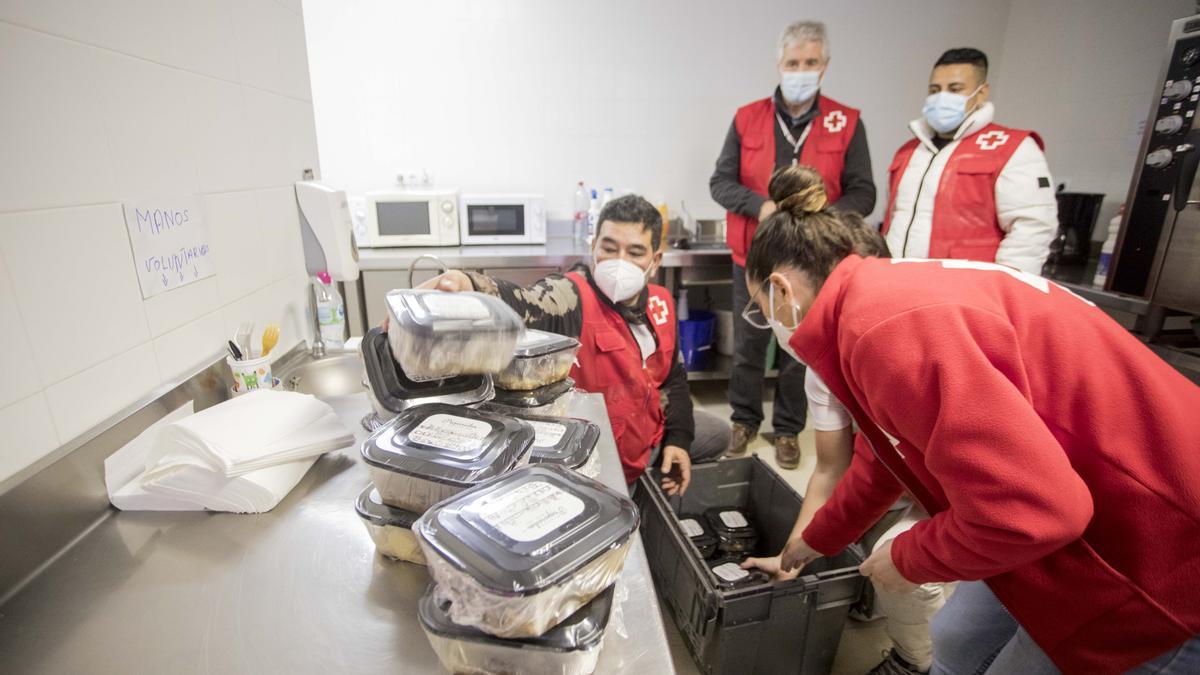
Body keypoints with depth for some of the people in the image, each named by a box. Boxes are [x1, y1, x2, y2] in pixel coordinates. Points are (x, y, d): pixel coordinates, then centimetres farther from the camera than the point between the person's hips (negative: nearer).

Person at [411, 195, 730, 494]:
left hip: (650, 432, 8)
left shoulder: (660, 302, -6)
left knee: (715, 434, 25)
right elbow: (518, 303, -53)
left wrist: (677, 438, 0)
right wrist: (469, 284, -74)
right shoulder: (570, 297, -29)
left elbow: (673, 376, 8)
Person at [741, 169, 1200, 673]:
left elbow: (1030, 507, -31)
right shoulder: (885, 298, 3)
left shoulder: (889, 327, -30)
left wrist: (908, 558, -12)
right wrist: (817, 539, 25)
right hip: (1091, 520, 8)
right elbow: (881, 458, 15)